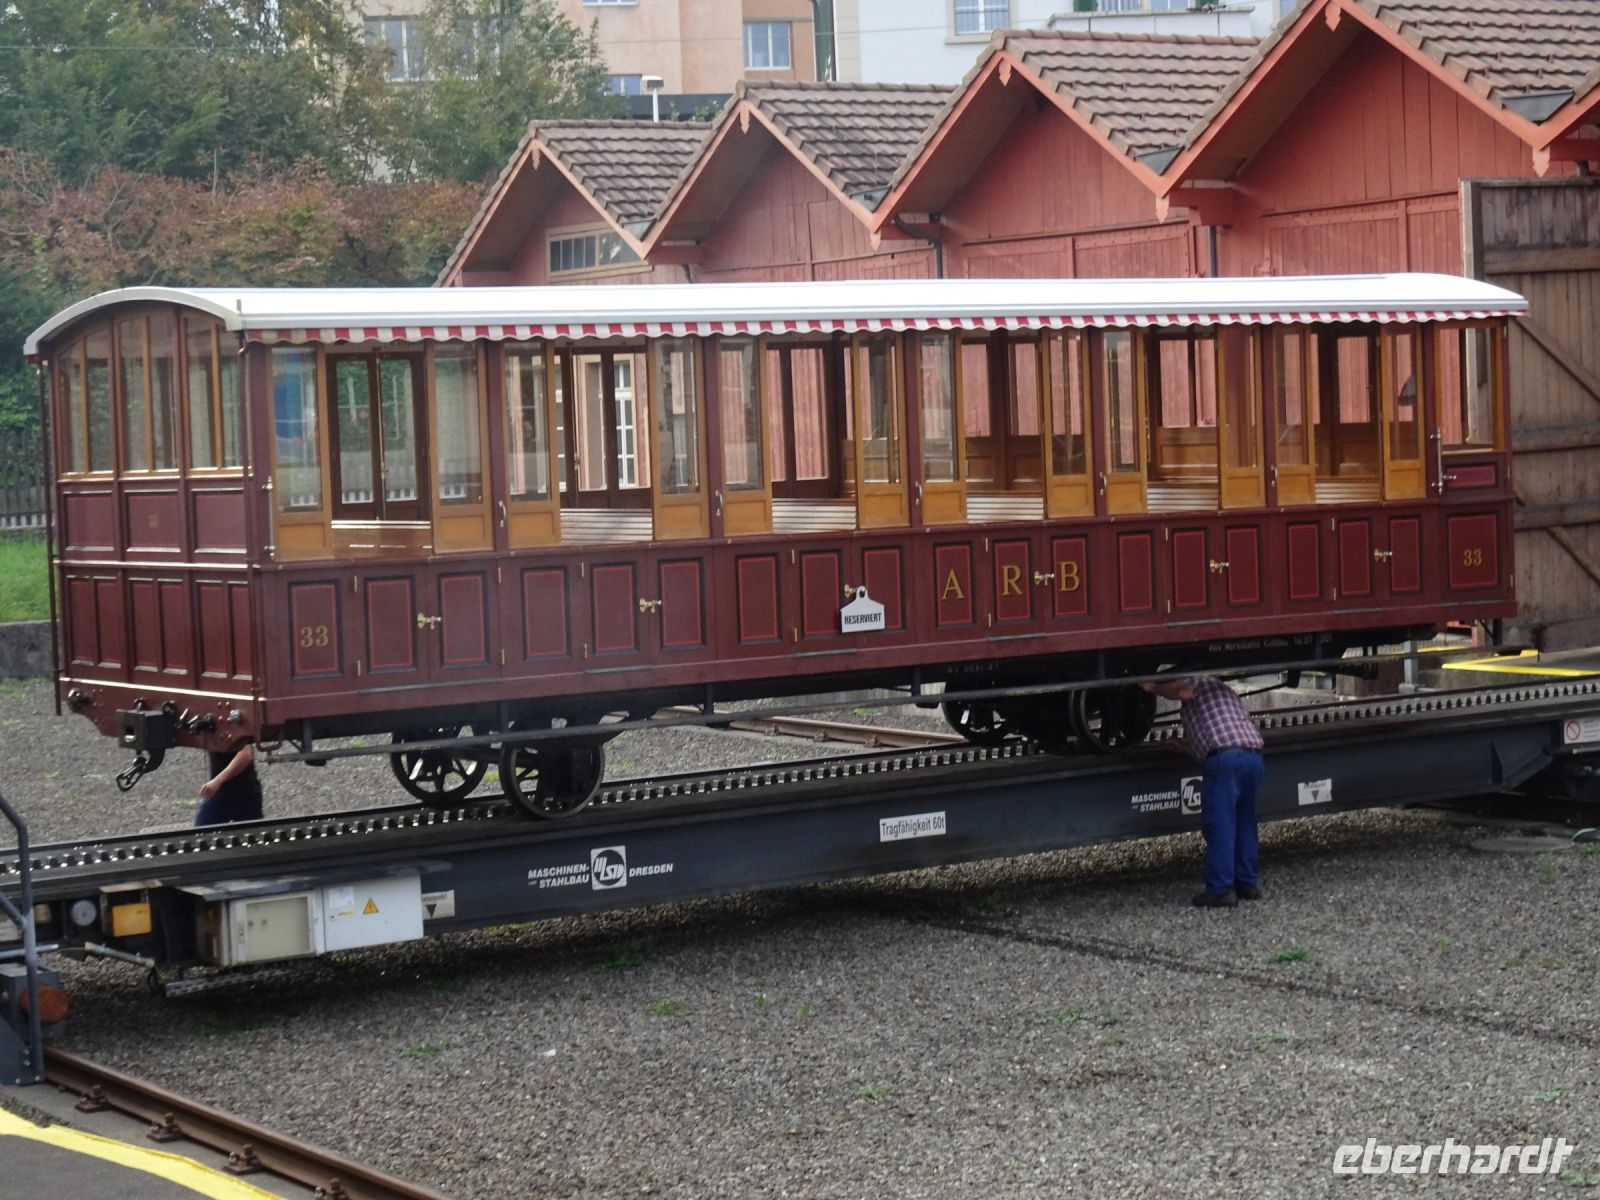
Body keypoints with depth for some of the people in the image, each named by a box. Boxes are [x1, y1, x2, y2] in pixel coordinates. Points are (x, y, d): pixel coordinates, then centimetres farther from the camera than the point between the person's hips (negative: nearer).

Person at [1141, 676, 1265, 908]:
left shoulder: (1200, 682, 9)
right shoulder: (1224, 690, 34)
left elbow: (1183, 689, -14)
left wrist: (1155, 688, 4)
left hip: (1225, 757, -8)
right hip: (1254, 756, 8)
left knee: (1218, 825, -4)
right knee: (1244, 822, 18)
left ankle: (1221, 889, -5)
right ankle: (1247, 883, 20)